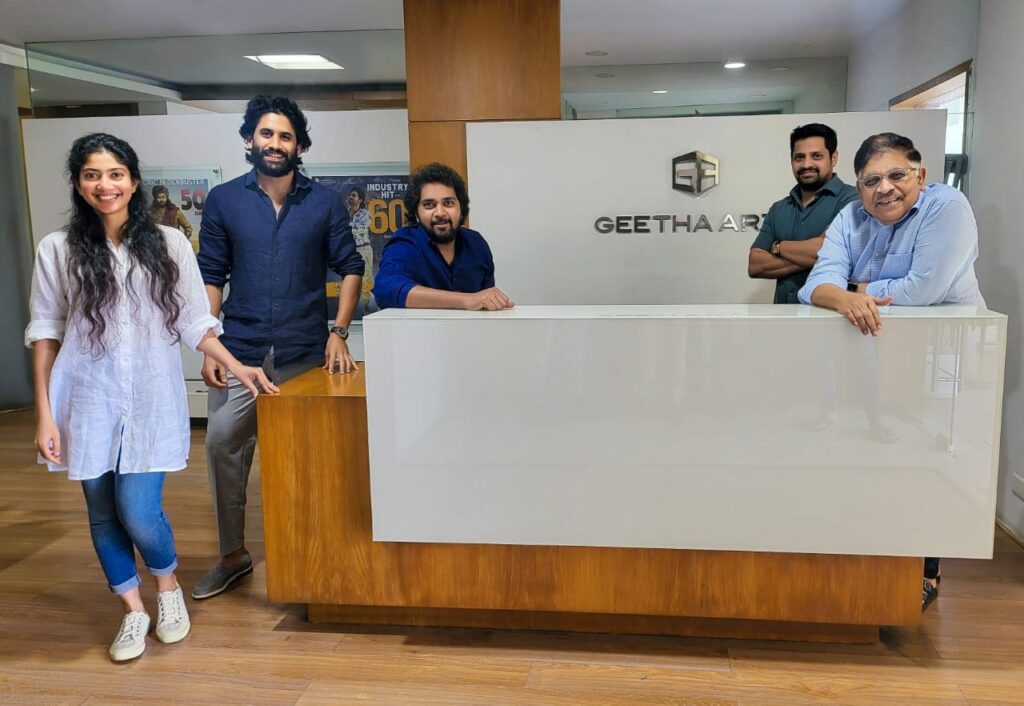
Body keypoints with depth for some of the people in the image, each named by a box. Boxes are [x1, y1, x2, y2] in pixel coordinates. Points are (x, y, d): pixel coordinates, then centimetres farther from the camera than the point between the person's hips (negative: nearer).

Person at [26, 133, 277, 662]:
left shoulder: (168, 244, 1)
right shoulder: (58, 250, 1)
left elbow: (193, 322, 5)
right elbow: (45, 334, 3)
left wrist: (236, 367, -5)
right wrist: (44, 414, -1)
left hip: (150, 399, -1)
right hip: (88, 400, 1)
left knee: (138, 512, -8)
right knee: (103, 512, 10)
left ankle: (168, 588, 23)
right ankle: (132, 610, 30)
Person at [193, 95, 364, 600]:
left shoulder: (325, 203, 3)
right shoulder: (223, 201, 4)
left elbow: (349, 269, 3)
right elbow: (211, 277, 5)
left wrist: (338, 333, -8)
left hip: (305, 352, -1)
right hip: (240, 350, 1)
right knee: (223, 445, 1)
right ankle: (233, 555, 20)